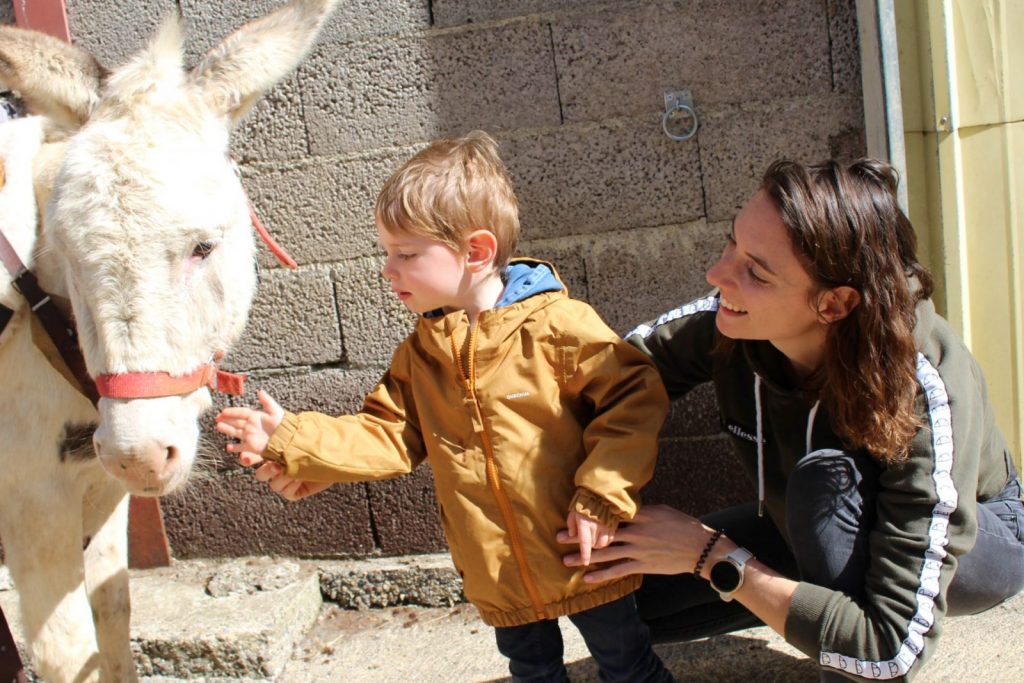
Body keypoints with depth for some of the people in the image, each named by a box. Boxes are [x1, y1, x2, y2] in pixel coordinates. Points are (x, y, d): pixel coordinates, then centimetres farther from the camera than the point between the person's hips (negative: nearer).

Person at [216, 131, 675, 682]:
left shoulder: (557, 325, -17)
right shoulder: (420, 353, 2)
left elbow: (635, 398, -17)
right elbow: (387, 436, 2)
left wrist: (600, 499, -22)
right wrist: (291, 440, -8)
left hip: (584, 561, -5)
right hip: (499, 575, 5)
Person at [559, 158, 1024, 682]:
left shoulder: (923, 398, -39)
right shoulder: (738, 321, -28)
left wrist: (711, 555, -37)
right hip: (818, 531, 5)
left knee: (825, 476, -38)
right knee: (627, 598, -9)